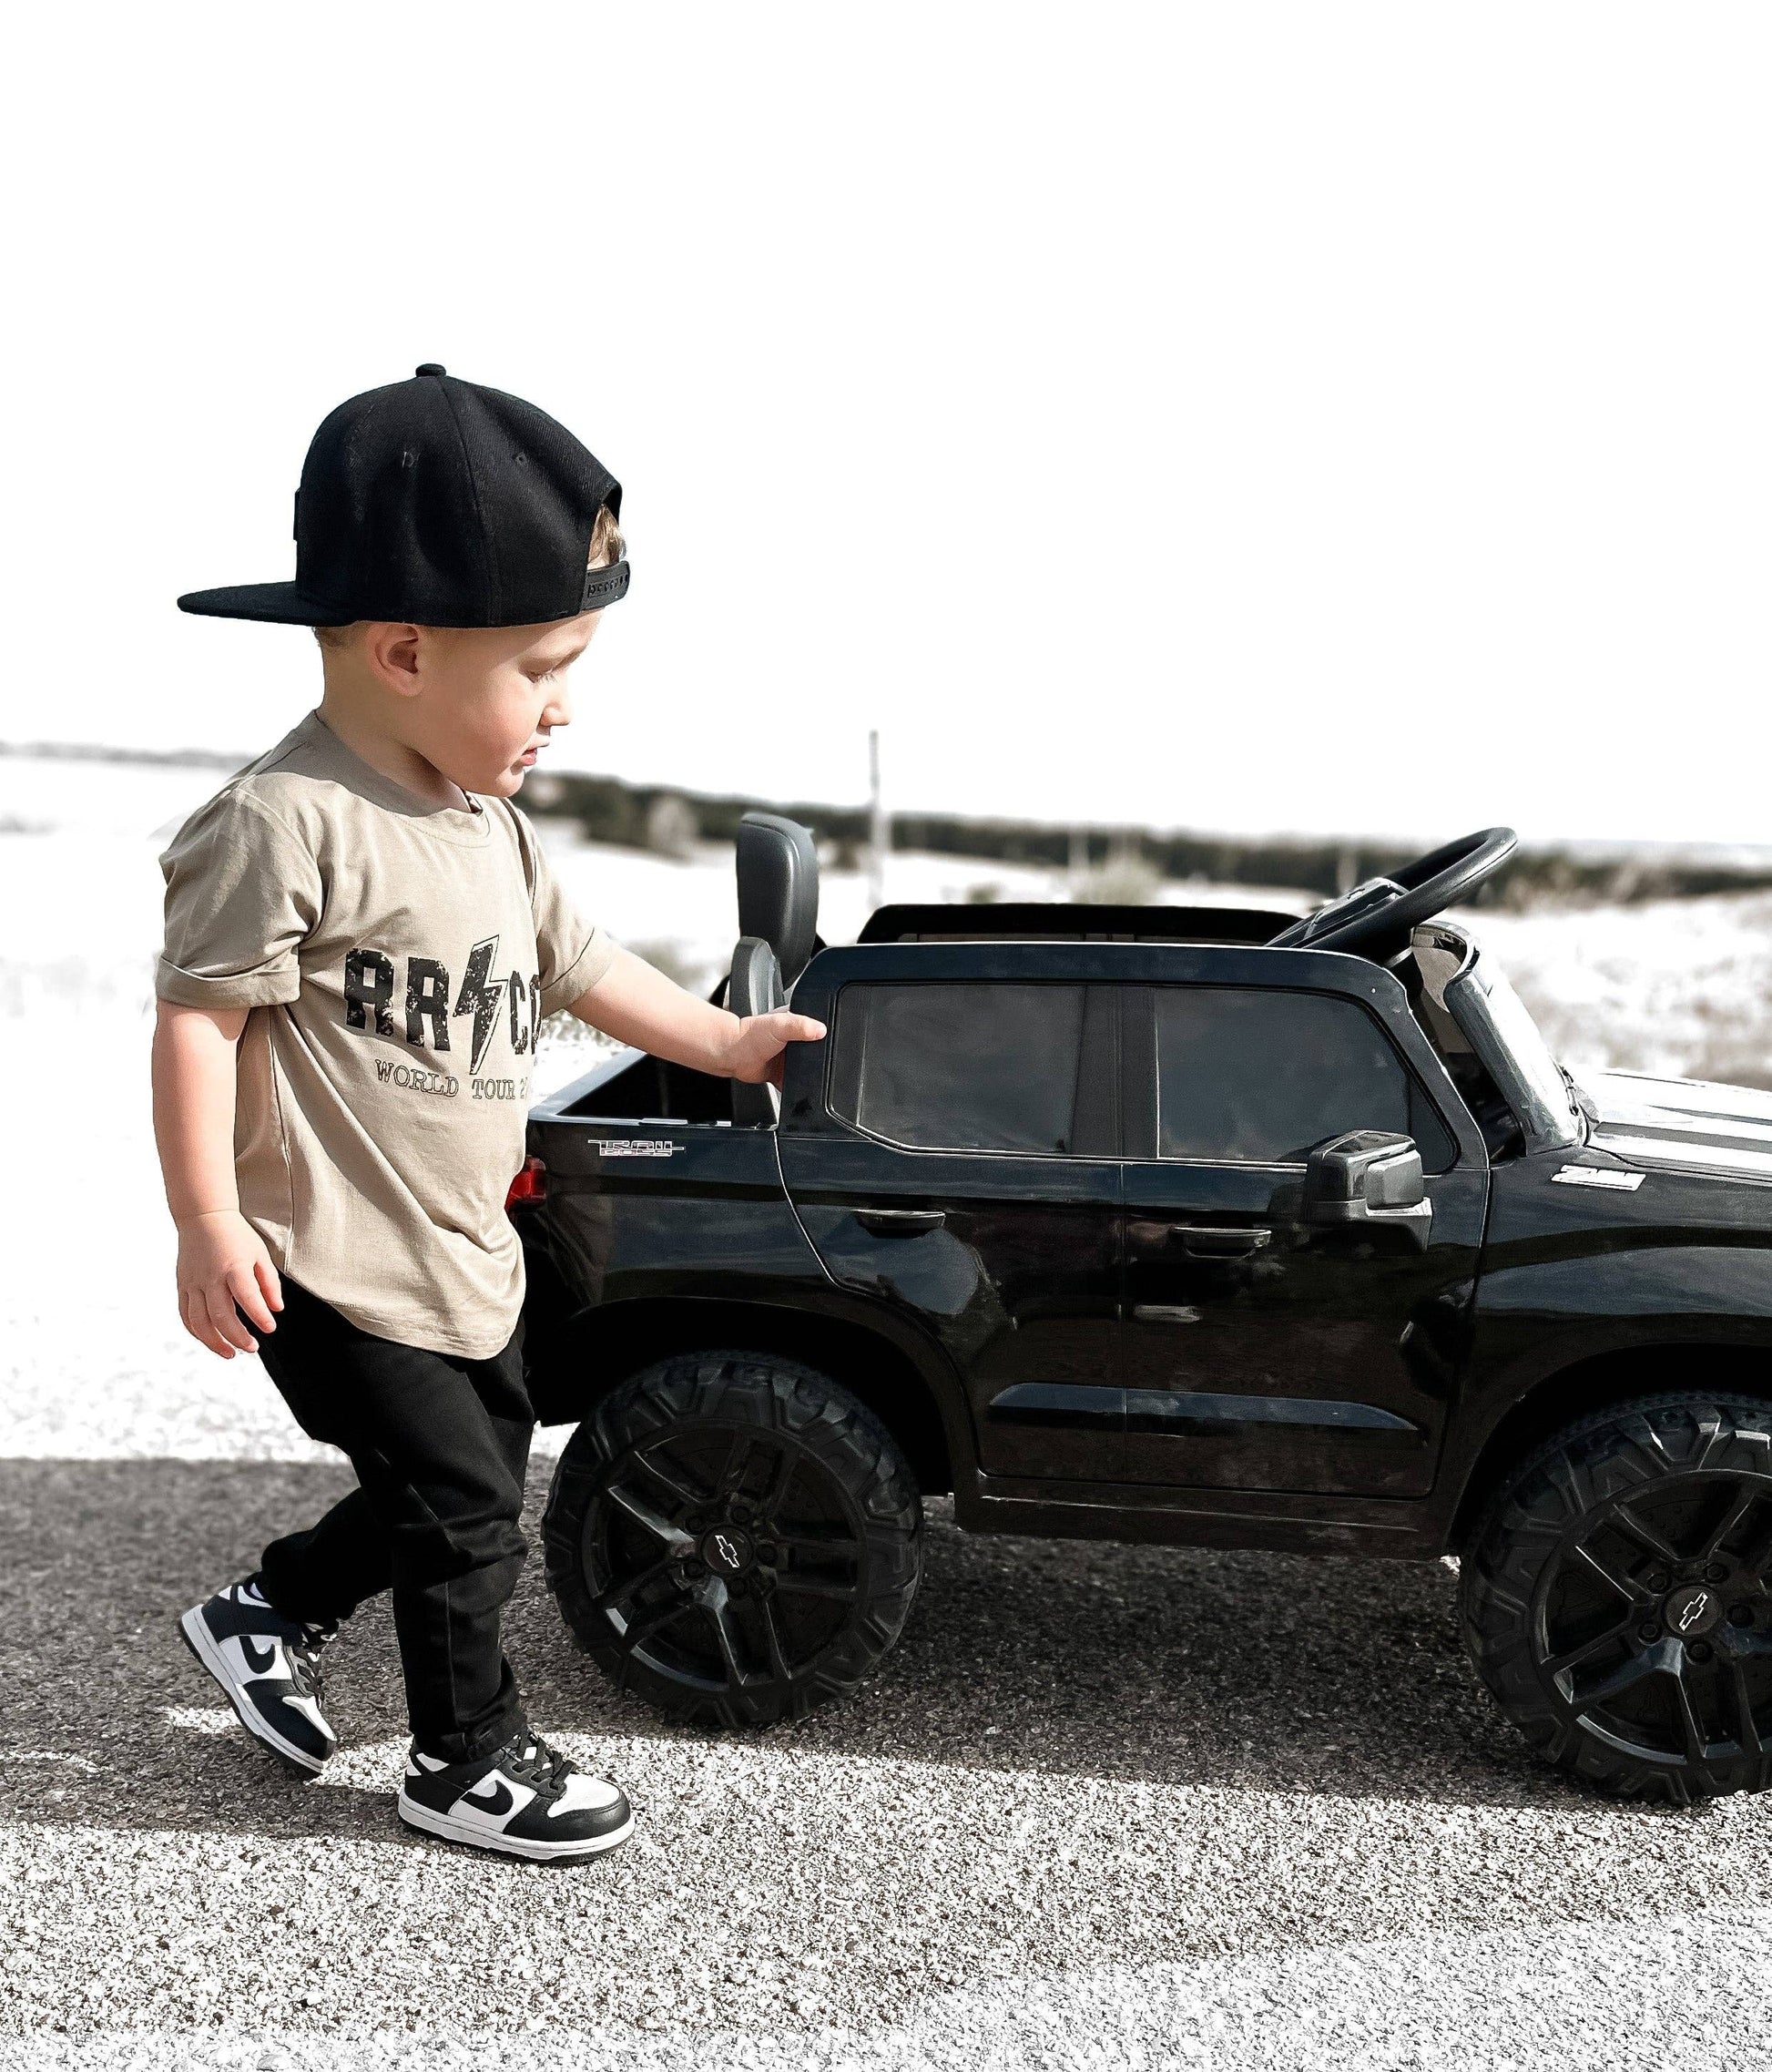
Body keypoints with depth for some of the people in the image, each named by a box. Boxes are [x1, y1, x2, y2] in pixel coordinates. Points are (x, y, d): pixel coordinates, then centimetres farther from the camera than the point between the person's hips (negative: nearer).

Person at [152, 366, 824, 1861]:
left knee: (472, 1490, 21)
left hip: (463, 1261, 9)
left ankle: (266, 1614, 41)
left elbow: (580, 967, 18)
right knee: (465, 1516, 1)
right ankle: (469, 1762, 23)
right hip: (336, 1273, -9)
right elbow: (199, 1016, -20)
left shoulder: (489, 826, 6)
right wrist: (210, 1225, -20)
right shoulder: (291, 822, -22)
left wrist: (727, 1044, 17)